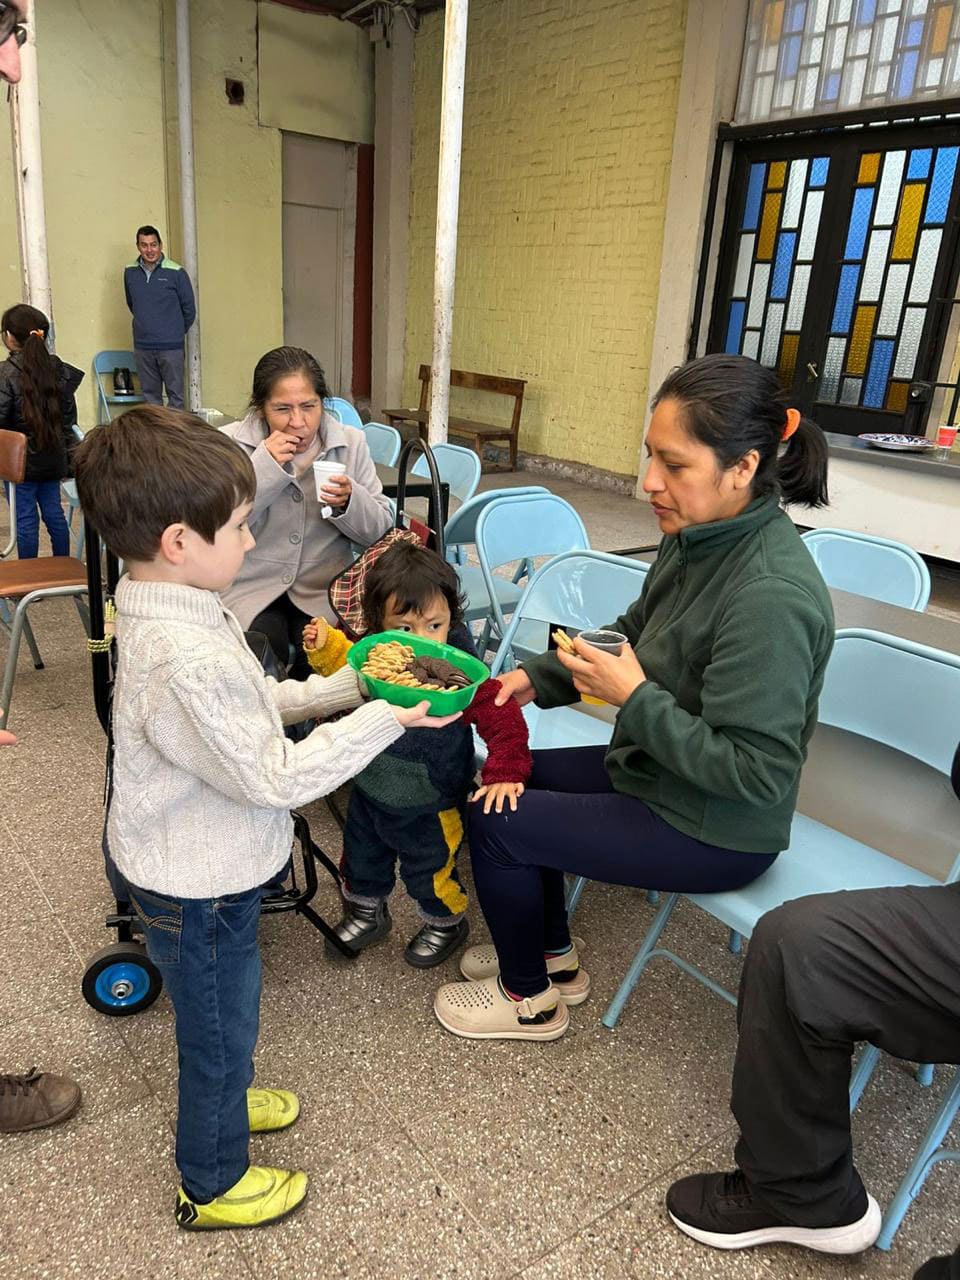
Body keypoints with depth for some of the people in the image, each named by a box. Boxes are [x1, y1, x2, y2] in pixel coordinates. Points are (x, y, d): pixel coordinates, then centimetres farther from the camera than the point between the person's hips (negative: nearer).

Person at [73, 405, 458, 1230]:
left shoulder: (173, 609, -5)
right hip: (199, 892, -9)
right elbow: (276, 777, -30)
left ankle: (221, 1097, 60)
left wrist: (349, 685, -1)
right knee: (220, 1030, 16)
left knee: (222, 1017, 32)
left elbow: (254, 701, 7)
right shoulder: (185, 663, -37)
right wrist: (384, 719, -23)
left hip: (201, 873, 9)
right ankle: (214, 1186, 42)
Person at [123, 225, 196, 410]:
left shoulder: (176, 272, -8)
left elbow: (189, 308, 1)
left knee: (175, 394, -1)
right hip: (142, 346, 4)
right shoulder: (130, 272, 4)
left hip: (171, 346, -4)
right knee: (149, 394, 11)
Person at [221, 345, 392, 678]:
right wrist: (264, 467, -18)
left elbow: (380, 531, 4)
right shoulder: (231, 443, -3)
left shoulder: (350, 443, 2)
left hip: (325, 589, 1)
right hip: (251, 588, -1)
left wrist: (350, 502, -18)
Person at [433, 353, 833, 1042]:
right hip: (657, 772, 9)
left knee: (495, 825, -4)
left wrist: (635, 699, -27)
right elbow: (633, 636, 10)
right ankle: (554, 956, 36)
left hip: (714, 832, -9)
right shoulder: (696, 536, -7)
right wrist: (538, 676, -1)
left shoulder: (771, 597, -33)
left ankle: (528, 1000, 24)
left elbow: (755, 774, -30)